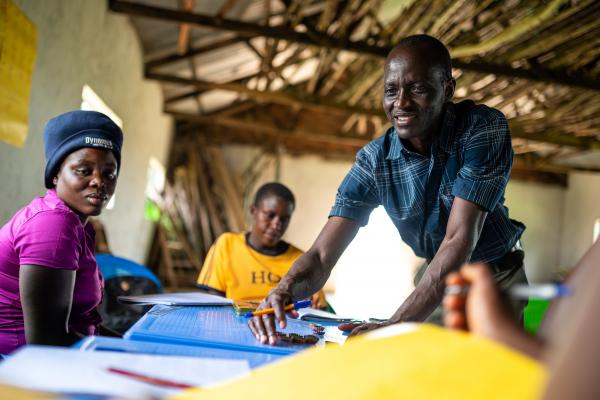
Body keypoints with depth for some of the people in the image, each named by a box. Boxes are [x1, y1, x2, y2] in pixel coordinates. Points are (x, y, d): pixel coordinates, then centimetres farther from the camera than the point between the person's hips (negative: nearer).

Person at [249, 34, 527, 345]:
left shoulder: (484, 129, -25)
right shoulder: (374, 161, -16)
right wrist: (285, 290, -46)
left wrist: (398, 324, -46)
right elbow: (322, 255, -22)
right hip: (437, 283, 2)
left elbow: (460, 239, -34)